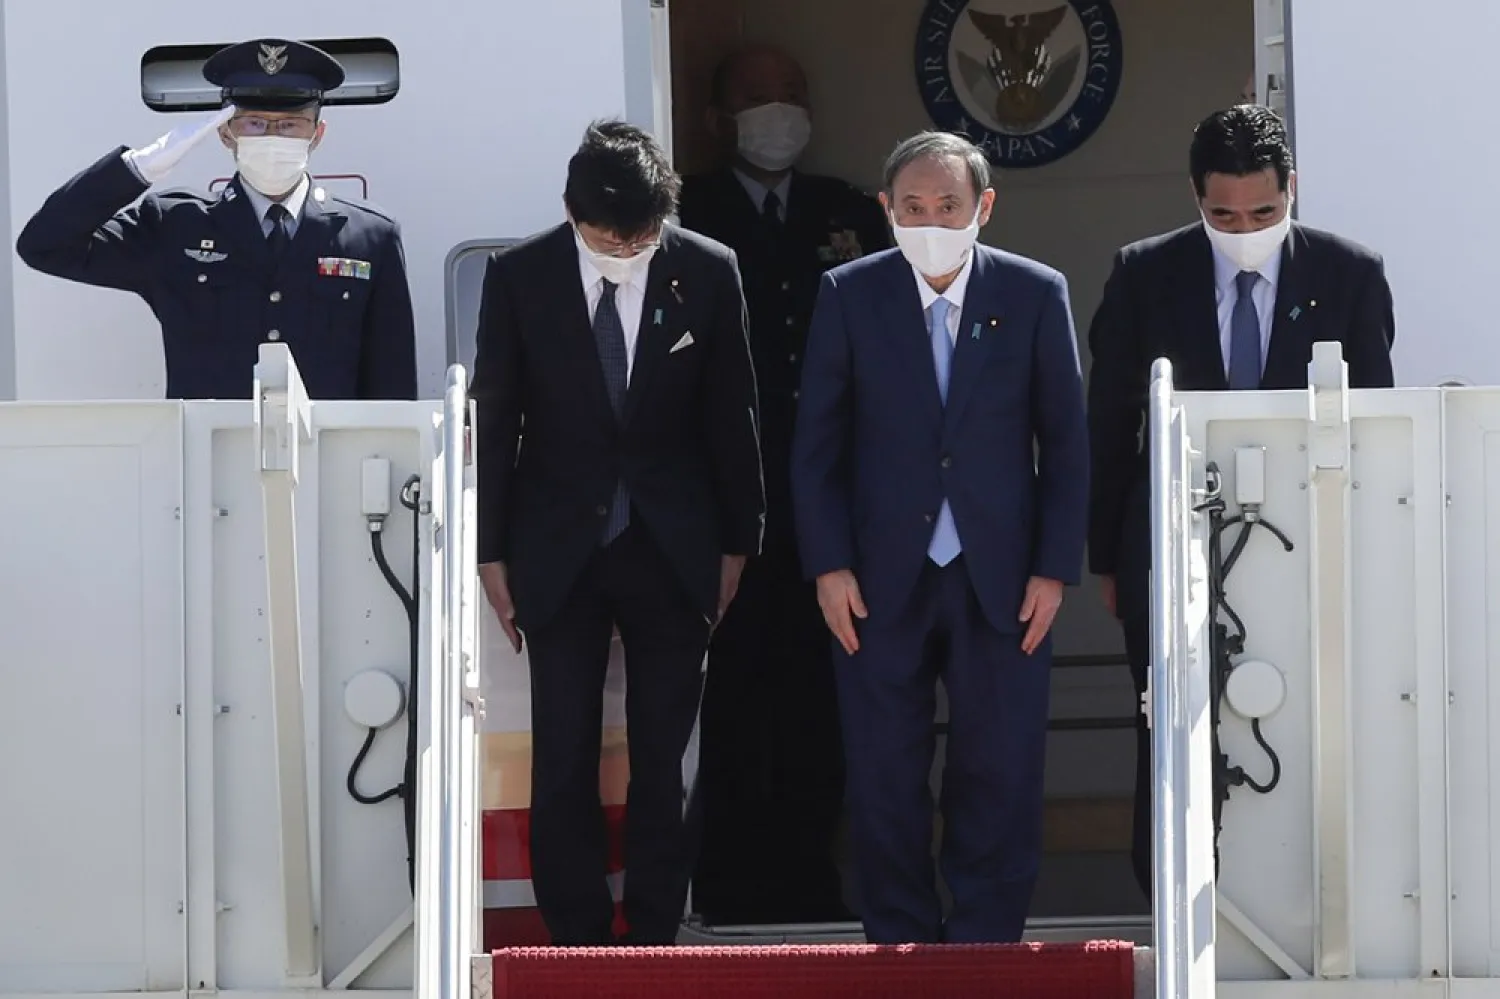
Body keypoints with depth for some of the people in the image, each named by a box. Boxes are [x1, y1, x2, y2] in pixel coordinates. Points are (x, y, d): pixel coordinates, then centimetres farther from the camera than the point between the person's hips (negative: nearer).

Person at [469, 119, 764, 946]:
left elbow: (731, 417, 3)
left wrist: (736, 543, 6)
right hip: (558, 546, 0)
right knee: (563, 758, 1)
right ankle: (575, 942, 8)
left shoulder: (708, 273, -5)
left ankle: (655, 936, 12)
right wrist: (491, 552, 1)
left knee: (665, 758, 4)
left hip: (673, 550, 0)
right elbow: (493, 421, 0)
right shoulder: (519, 276, -6)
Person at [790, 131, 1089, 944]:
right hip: (881, 579, 0)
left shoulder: (1035, 295, 1)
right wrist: (828, 566, -4)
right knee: (885, 778, 5)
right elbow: (815, 443, 3)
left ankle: (985, 946, 12)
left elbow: (1066, 441, 3)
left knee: (1001, 775, 2)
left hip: (1001, 579, 0)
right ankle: (900, 946, 16)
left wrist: (1053, 569, -3)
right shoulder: (849, 296, 1)